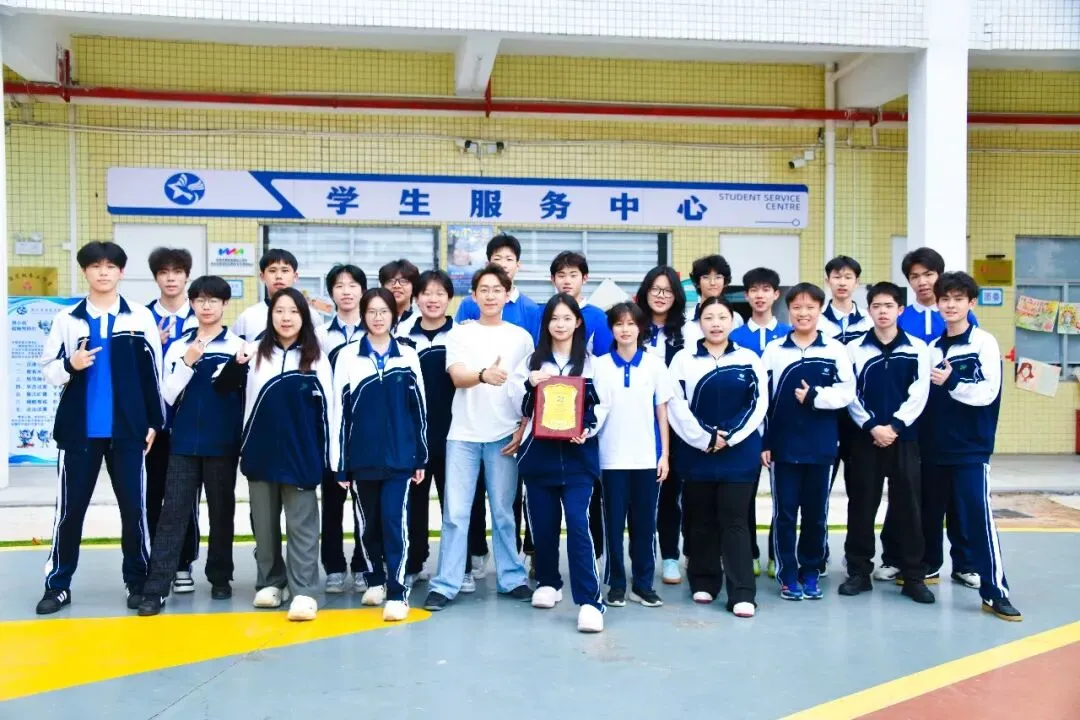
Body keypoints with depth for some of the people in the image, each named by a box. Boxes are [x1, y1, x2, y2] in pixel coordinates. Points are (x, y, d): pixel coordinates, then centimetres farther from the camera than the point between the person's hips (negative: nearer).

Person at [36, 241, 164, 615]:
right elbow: (48, 370, 7)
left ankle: (137, 581, 15)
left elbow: (152, 372, 4)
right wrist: (70, 365, -15)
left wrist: (154, 422, 1)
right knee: (70, 507, 6)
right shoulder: (67, 318, 5)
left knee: (133, 506, 3)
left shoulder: (140, 317, 3)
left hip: (127, 428, -1)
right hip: (79, 428, 1)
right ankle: (58, 583, 17)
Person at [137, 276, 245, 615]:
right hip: (183, 443, 1)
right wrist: (188, 363, -10)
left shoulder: (239, 347, 2)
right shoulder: (178, 347, 8)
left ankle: (220, 578, 23)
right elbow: (169, 396, 1)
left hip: (223, 444, -1)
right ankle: (156, 587, -2)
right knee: (173, 512, -2)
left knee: (221, 512, 9)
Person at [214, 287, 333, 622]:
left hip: (301, 454, -2)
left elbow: (326, 408, 2)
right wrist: (237, 363, -23)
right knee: (264, 522, 12)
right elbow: (220, 389, -2)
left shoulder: (316, 357, 1)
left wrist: (325, 456, -1)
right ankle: (269, 582, 25)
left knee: (301, 524, 0)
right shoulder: (255, 352, 4)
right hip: (260, 453, 2)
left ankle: (304, 591, 1)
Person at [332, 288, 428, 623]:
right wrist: (340, 462, -1)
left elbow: (418, 408, 6)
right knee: (368, 521, 12)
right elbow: (340, 410, 1)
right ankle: (375, 580, 30)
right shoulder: (348, 356, 2)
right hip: (362, 456, 1)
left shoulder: (408, 356, 4)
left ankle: (397, 592, -3)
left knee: (394, 520, -7)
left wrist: (421, 457, 5)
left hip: (399, 455, -1)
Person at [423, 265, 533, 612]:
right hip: (463, 434, 0)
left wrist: (524, 429, -1)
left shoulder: (521, 337, 7)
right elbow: (458, 377, -11)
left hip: (505, 436, 1)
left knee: (503, 512, 7)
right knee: (455, 513, 0)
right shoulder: (459, 333, 4)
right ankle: (445, 584, 6)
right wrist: (483, 374, -32)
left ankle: (512, 579, 18)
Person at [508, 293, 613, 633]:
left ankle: (590, 600, -13)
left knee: (578, 523, -12)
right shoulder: (531, 361, 11)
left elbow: (603, 405, 4)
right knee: (543, 522, 7)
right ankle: (547, 582, 29)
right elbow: (517, 402, 7)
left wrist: (588, 430, -14)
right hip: (539, 453, 2)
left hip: (578, 455, -2)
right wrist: (530, 385, -12)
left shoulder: (592, 362, 8)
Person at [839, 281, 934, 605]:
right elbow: (850, 395, -1)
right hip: (865, 438, 0)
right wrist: (872, 427, -12)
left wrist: (894, 426, -13)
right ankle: (859, 572, 14)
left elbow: (918, 395, -3)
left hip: (904, 438, 0)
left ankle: (914, 576, 13)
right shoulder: (854, 349, 3)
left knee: (908, 507, 3)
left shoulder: (918, 349, 3)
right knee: (861, 506, 4)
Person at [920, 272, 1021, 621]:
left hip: (971, 449, -5)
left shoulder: (985, 343, -5)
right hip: (934, 446, 5)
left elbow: (988, 392, -14)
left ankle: (995, 591, -3)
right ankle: (927, 566, 34)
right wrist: (920, 435, 6)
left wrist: (952, 382, -25)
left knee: (978, 516, -9)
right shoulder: (933, 348, 10)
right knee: (930, 512, 15)